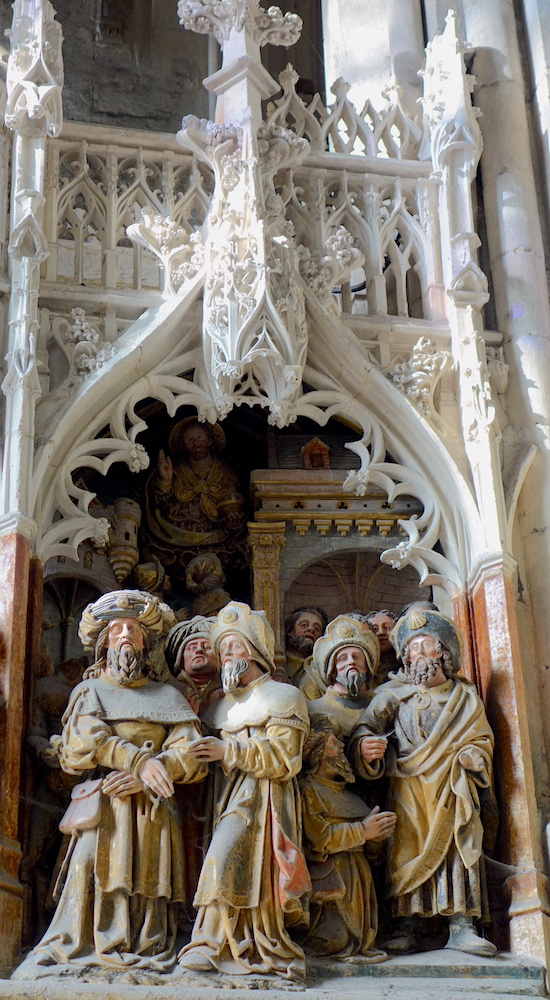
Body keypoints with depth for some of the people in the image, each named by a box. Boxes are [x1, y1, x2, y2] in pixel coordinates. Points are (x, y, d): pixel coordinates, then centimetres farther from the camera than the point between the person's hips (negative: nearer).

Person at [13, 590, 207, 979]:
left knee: (145, 884, -8)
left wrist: (143, 777, -14)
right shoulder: (89, 692, 18)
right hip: (101, 810, -1)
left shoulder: (167, 697, 17)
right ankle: (80, 948, -10)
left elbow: (192, 757, 3)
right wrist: (139, 760, -19)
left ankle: (143, 951, -2)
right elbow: (85, 742, -4)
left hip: (152, 812, 1)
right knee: (95, 876, -13)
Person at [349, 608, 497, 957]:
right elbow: (369, 723, -6)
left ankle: (461, 927, -3)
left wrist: (472, 755, -9)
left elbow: (482, 739, 14)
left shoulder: (466, 696, 13)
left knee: (460, 850, -7)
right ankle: (406, 927, -1)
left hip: (453, 791, 1)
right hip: (408, 791, -1)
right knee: (407, 853, -5)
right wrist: (364, 744, -30)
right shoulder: (395, 695, 8)